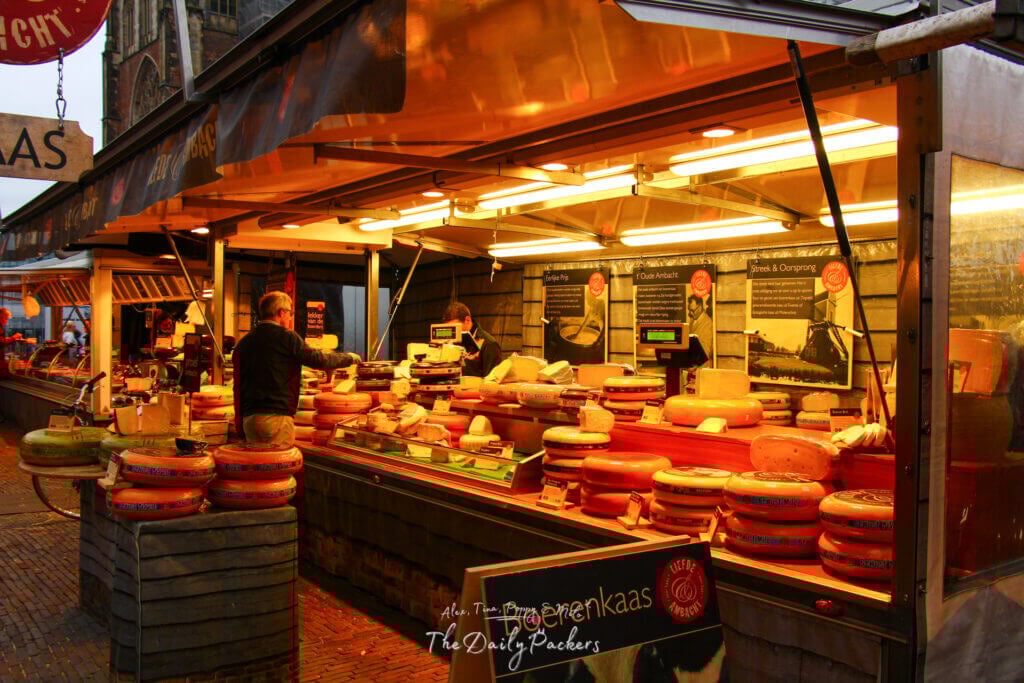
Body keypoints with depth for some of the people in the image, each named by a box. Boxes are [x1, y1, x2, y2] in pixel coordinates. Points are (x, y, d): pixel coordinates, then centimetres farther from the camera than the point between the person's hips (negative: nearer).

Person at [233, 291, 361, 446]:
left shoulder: (242, 343, 12)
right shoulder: (286, 337, -6)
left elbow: (238, 386, 14)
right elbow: (318, 359, -6)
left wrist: (240, 420, 20)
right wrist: (350, 358, 10)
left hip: (248, 417, 7)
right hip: (276, 416, -6)